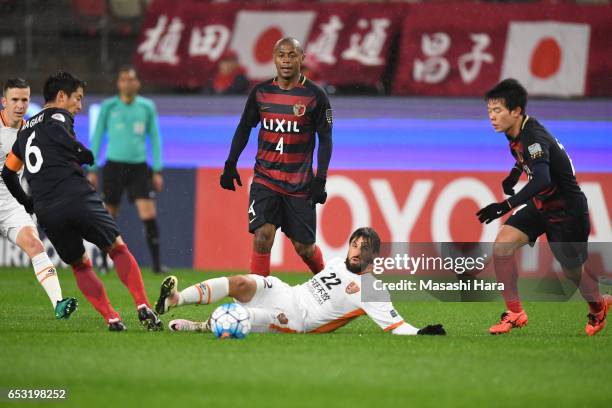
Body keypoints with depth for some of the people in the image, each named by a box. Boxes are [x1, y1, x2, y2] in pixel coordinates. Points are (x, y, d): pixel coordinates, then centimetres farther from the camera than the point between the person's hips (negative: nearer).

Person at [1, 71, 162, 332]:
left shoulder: (25, 130, 26)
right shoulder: (58, 116, 5)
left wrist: (26, 202, 42)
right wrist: (87, 156, 3)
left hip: (46, 212, 5)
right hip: (78, 199, -5)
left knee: (80, 265, 18)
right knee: (118, 249, 7)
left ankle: (112, 319, 4)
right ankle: (143, 306, -8)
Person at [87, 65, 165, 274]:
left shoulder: (147, 107, 6)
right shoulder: (108, 107, 3)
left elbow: (154, 138, 10)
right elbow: (97, 137, 7)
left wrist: (157, 170, 5)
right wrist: (92, 169, 3)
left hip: (139, 166, 0)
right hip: (114, 165, 0)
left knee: (149, 214, -12)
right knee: (108, 216, 3)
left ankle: (156, 263, -11)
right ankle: (105, 263, 18)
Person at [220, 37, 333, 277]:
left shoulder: (315, 96, -5)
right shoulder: (260, 92, 3)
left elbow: (325, 139, -2)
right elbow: (244, 128, 13)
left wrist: (320, 179, -9)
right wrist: (230, 164, 6)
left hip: (300, 183, -2)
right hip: (265, 178, 2)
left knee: (303, 246, 6)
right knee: (263, 236, -15)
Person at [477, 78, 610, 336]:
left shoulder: (534, 138, -31)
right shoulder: (516, 133, -4)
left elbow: (542, 180, -47)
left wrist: (507, 206, -52)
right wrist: (512, 178, 10)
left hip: (567, 212, -8)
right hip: (540, 206, 8)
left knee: (573, 271, 10)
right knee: (502, 245, -11)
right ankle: (515, 314, -2)